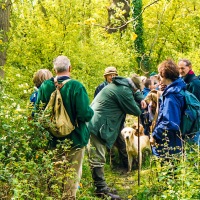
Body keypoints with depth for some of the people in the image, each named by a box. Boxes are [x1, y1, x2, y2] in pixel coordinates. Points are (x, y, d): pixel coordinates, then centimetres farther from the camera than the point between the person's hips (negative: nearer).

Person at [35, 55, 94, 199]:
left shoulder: (45, 87, -7)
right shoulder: (76, 86, -20)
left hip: (53, 139, 4)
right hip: (74, 139, -4)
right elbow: (85, 114, -24)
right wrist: (91, 112, -2)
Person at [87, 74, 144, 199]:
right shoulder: (124, 90, -13)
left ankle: (102, 187, 24)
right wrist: (137, 94, 4)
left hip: (95, 125, 11)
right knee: (98, 159, -7)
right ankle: (101, 190, -4)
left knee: (99, 159, 15)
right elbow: (137, 111, -7)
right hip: (97, 126, -11)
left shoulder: (118, 86, 19)